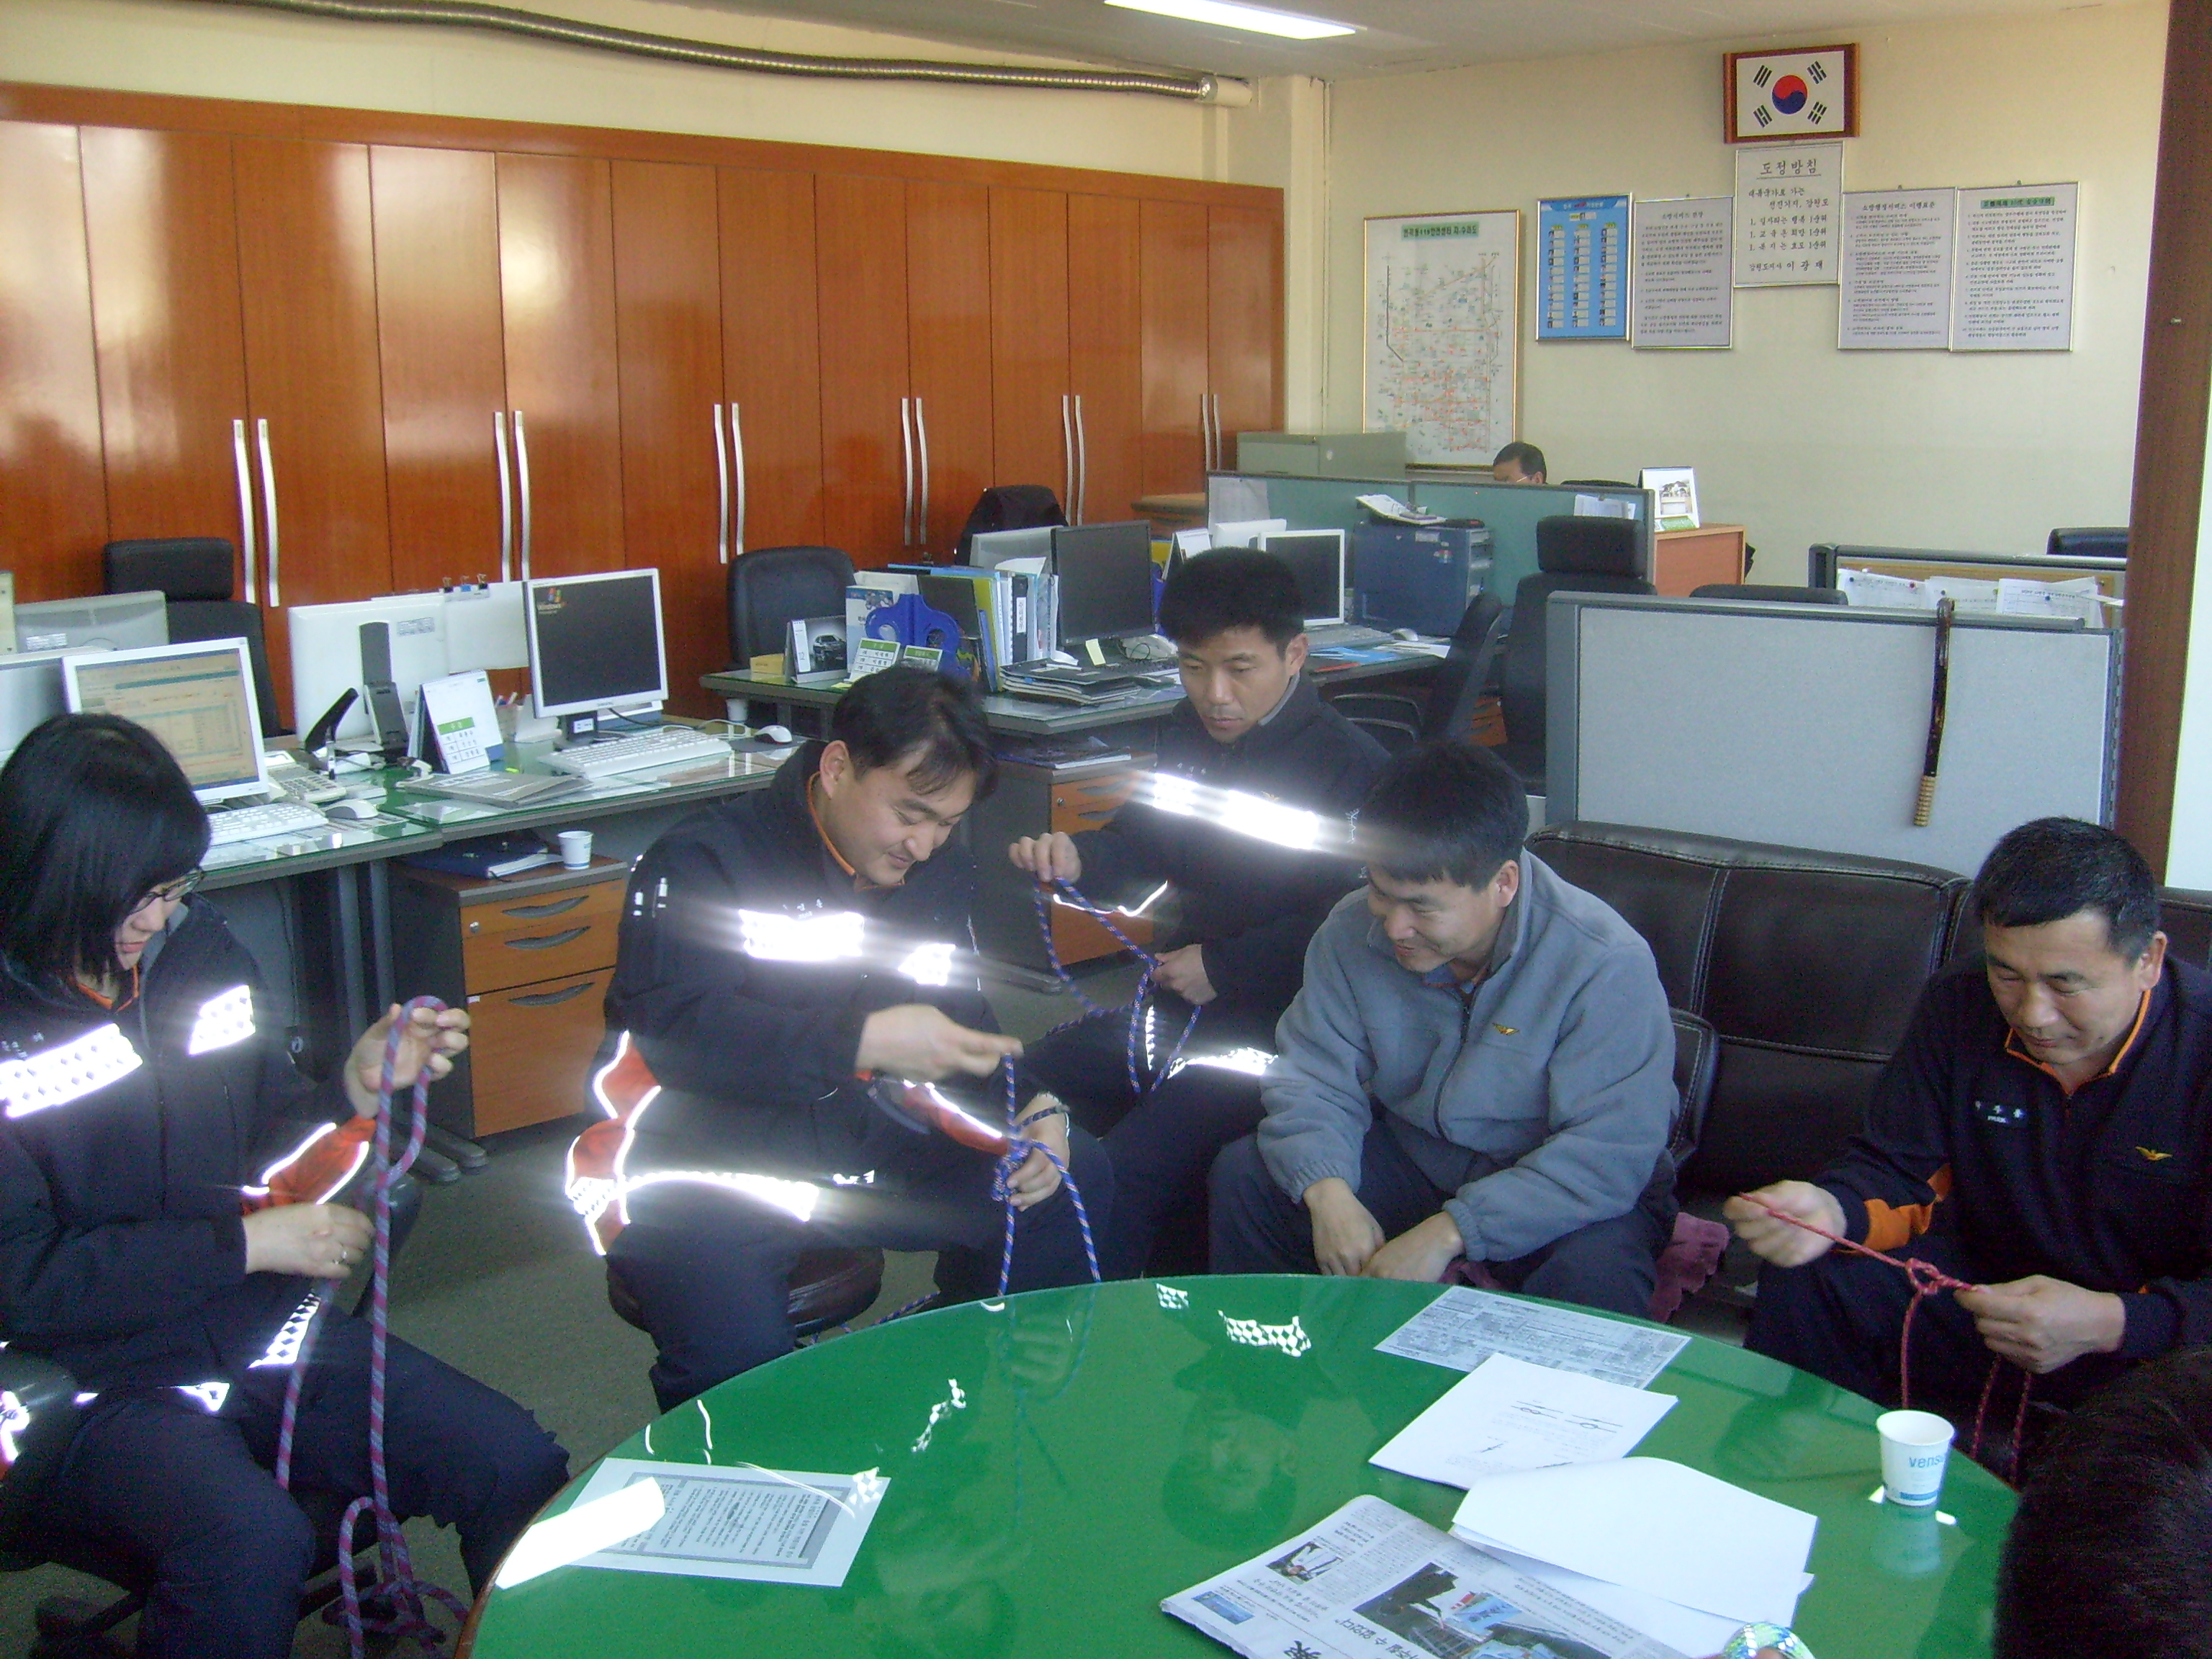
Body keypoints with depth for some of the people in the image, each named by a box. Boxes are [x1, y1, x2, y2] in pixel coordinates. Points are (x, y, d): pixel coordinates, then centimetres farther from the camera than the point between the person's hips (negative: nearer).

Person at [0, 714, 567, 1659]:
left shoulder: (199, 950, 5)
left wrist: (360, 1087, -5)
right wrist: (244, 1243, -14)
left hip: (260, 1333, 5)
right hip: (92, 1383, -5)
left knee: (523, 1469, -11)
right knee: (252, 1542, -34)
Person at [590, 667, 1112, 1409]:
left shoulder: (943, 875, 9)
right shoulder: (703, 863, -13)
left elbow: (964, 1028, 14)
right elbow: (675, 1032, -27)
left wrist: (1029, 1114, -8)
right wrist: (864, 1042, -35)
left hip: (865, 1153, 7)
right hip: (703, 1173, -6)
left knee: (1076, 1177, 0)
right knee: (734, 1359, -34)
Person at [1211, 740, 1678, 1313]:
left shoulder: (1605, 964, -27)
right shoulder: (1352, 932, -11)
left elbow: (1610, 1150, -30)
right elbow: (1313, 1077, -7)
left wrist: (1450, 1232, -38)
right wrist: (1328, 1192, -29)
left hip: (1558, 1190, -4)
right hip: (1414, 1156, 4)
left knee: (1594, 1268, -37)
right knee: (1242, 1175, -12)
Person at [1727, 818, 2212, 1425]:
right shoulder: (1958, 1007, -4)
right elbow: (1898, 1168, -2)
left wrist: (2111, 1322, -35)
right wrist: (1832, 1211, -25)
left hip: (2153, 1337, -4)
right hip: (1985, 1284, 4)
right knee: (1805, 1279, -15)